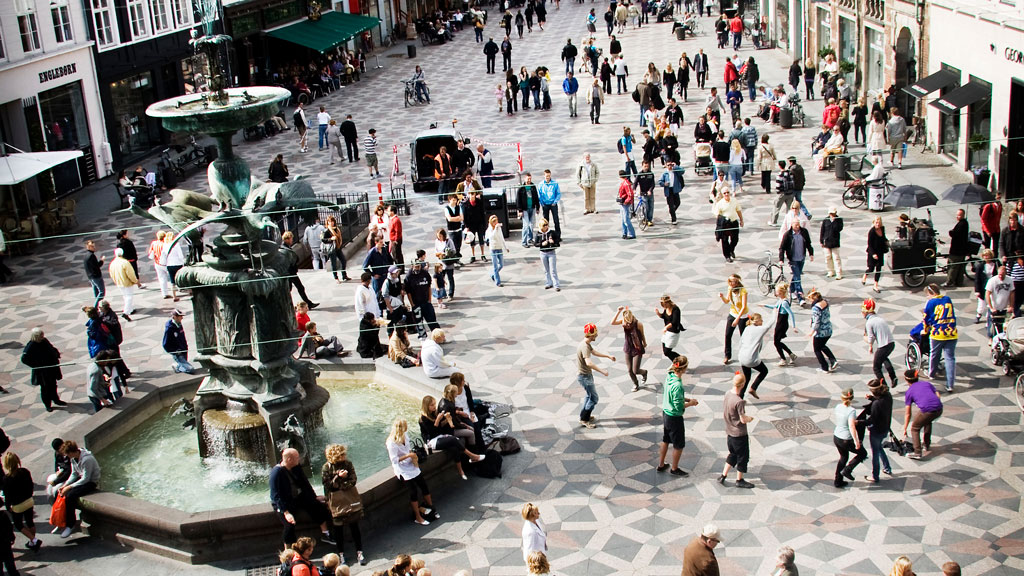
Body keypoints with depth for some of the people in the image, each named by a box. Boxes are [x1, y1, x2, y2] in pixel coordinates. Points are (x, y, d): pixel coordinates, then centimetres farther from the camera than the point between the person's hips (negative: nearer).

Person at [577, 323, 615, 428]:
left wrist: (608, 356, 24)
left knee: (590, 396, 23)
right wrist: (602, 371, -35)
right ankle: (584, 420, 3)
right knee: (594, 398, -4)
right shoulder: (584, 346, -27)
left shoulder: (587, 344, 5)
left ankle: (585, 416, 35)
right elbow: (589, 363, -39)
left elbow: (595, 352, 25)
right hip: (584, 376, -10)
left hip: (586, 374, 10)